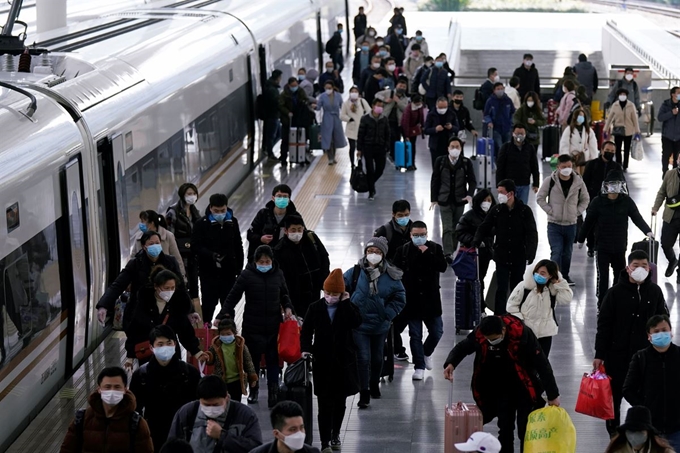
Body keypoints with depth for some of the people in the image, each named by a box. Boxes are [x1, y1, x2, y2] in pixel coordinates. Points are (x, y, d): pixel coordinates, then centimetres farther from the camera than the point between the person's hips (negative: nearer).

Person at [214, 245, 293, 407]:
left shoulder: (278, 274, 1)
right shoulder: (247, 275, -8)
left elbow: (284, 294, 16)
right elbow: (233, 296, -4)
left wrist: (288, 307, -3)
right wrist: (222, 315, -9)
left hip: (274, 325, 2)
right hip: (252, 325, -2)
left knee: (273, 358, 3)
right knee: (253, 357, 8)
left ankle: (273, 392, 9)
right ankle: (253, 389, 26)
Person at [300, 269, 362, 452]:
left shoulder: (348, 307, 1)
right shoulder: (315, 308, -1)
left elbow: (356, 323, -18)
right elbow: (306, 331, -1)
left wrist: (346, 302, -16)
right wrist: (306, 349, -17)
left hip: (343, 361, 1)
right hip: (322, 362, -1)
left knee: (339, 401, 14)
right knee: (324, 404, -5)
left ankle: (335, 434, 34)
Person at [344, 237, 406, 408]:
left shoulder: (391, 276, -7)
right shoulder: (355, 272, -9)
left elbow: (399, 299, 0)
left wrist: (388, 314, -11)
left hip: (380, 326, 2)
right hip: (359, 324, -2)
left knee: (377, 358, 20)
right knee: (363, 358, -8)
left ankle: (374, 385, 43)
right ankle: (364, 394, 1)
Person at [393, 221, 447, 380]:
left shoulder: (435, 248, 1)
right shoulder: (402, 251, -2)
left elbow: (443, 267, -14)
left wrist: (427, 253, -18)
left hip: (431, 299, 1)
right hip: (411, 300, -1)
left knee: (437, 331, 6)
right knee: (415, 335, 3)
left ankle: (427, 353, 35)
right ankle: (419, 367, 11)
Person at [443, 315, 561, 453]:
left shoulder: (522, 333, -27)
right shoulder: (480, 334, -17)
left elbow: (542, 363, -20)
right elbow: (462, 347, 3)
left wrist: (553, 395, -15)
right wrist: (451, 363, -19)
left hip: (524, 388, -3)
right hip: (501, 389, 3)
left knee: (526, 431, -3)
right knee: (505, 428, 7)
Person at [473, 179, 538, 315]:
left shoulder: (525, 211, -5)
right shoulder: (496, 210, -1)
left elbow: (532, 234, -7)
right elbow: (484, 228, 4)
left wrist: (530, 253, -18)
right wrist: (476, 242, -14)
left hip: (519, 258, 0)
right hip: (501, 257, 1)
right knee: (501, 289, -4)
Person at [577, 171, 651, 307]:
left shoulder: (627, 202, -4)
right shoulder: (597, 202, -9)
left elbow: (637, 218, -8)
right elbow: (588, 221, -2)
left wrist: (647, 230, -25)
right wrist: (581, 239, 6)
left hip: (620, 247, 3)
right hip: (602, 246, -3)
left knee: (620, 275, 12)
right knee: (602, 276, -4)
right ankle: (602, 305, 5)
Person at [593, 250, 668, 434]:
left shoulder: (655, 291, -1)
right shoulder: (616, 292, -7)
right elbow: (604, 325, -5)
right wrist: (599, 355, -7)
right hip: (617, 353, -1)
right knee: (614, 395, 9)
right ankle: (614, 434, 25)